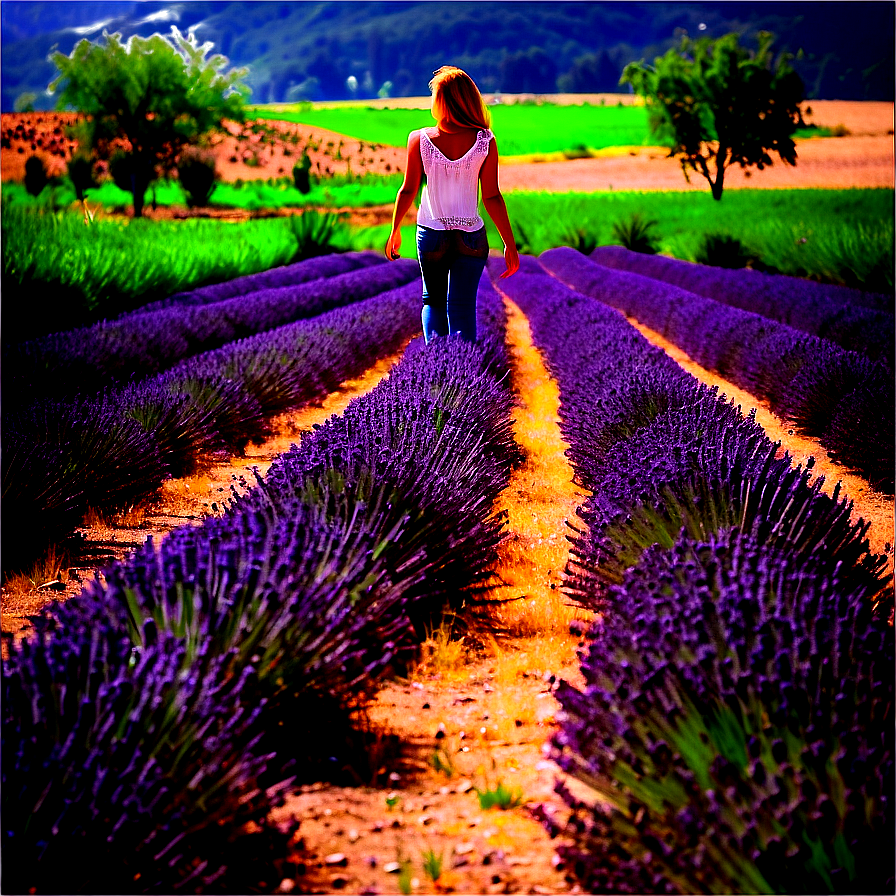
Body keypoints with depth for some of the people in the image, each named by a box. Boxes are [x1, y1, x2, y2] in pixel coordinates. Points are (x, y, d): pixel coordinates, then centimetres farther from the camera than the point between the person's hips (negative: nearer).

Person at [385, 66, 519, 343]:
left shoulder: (419, 139, -9)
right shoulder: (485, 142, -10)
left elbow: (408, 190, -2)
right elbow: (492, 198, -10)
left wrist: (394, 231, 13)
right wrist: (510, 245, -3)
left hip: (430, 235, 1)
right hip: (471, 239, -1)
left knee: (433, 301, 20)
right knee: (462, 309, 5)